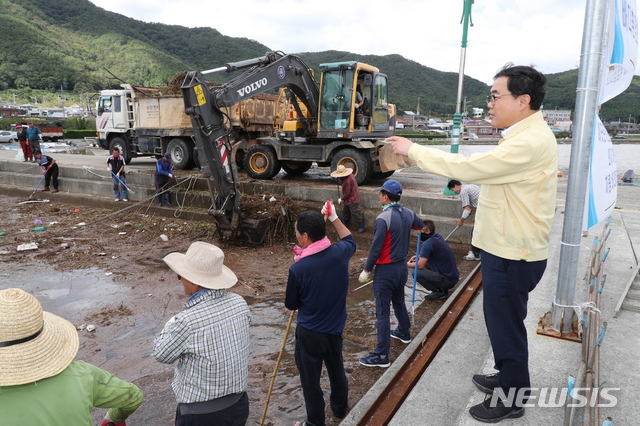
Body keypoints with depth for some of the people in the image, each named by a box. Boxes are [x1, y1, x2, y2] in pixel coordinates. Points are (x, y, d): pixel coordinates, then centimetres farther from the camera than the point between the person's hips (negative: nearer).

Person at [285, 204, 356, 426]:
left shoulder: (298, 269, -28)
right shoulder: (340, 253, -15)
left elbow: (291, 305, -10)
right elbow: (350, 240, 12)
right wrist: (334, 218, 18)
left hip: (310, 333, -6)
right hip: (335, 327, 6)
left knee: (310, 381, 14)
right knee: (337, 370, 27)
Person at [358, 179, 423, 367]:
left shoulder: (383, 219, -23)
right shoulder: (408, 214, -1)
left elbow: (376, 248, -21)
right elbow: (419, 225, 22)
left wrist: (366, 270, -10)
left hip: (386, 271, -8)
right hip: (402, 267, 8)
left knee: (382, 312, -2)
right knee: (399, 302, 28)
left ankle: (381, 355, 3)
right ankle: (404, 332, 49)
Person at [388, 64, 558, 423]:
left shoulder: (530, 142, -25)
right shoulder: (526, 135, 10)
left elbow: (469, 167, -28)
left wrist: (413, 150, -21)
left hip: (512, 255, -10)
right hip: (507, 248, 10)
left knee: (506, 324, 6)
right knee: (502, 321, 23)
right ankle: (508, 378, 44)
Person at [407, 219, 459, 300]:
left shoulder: (428, 243, -20)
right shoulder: (437, 237, 7)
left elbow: (420, 265, -18)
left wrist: (408, 264, -1)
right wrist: (418, 256, 12)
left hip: (448, 280, -9)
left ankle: (439, 291, -4)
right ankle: (442, 288, 16)